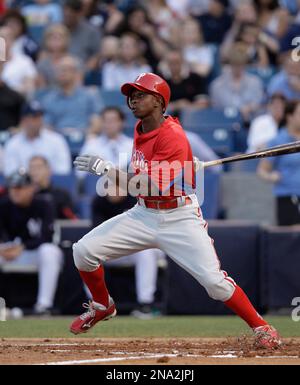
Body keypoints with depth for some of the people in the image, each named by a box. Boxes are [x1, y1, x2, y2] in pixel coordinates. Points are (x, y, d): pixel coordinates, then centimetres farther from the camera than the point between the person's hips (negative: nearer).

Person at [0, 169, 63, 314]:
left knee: (49, 251, -38)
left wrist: (22, 247, -37)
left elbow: (46, 238, -23)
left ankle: (44, 303, -38)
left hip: (37, 252, -4)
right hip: (13, 250, 4)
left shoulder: (43, 206, -15)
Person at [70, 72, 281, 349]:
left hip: (179, 219, -7)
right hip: (143, 215, 7)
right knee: (84, 251, -5)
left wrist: (104, 169, -31)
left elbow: (148, 186, -28)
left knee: (214, 281, -17)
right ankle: (102, 306, 19)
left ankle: (260, 326, 1)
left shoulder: (173, 137, -22)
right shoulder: (140, 129, 4)